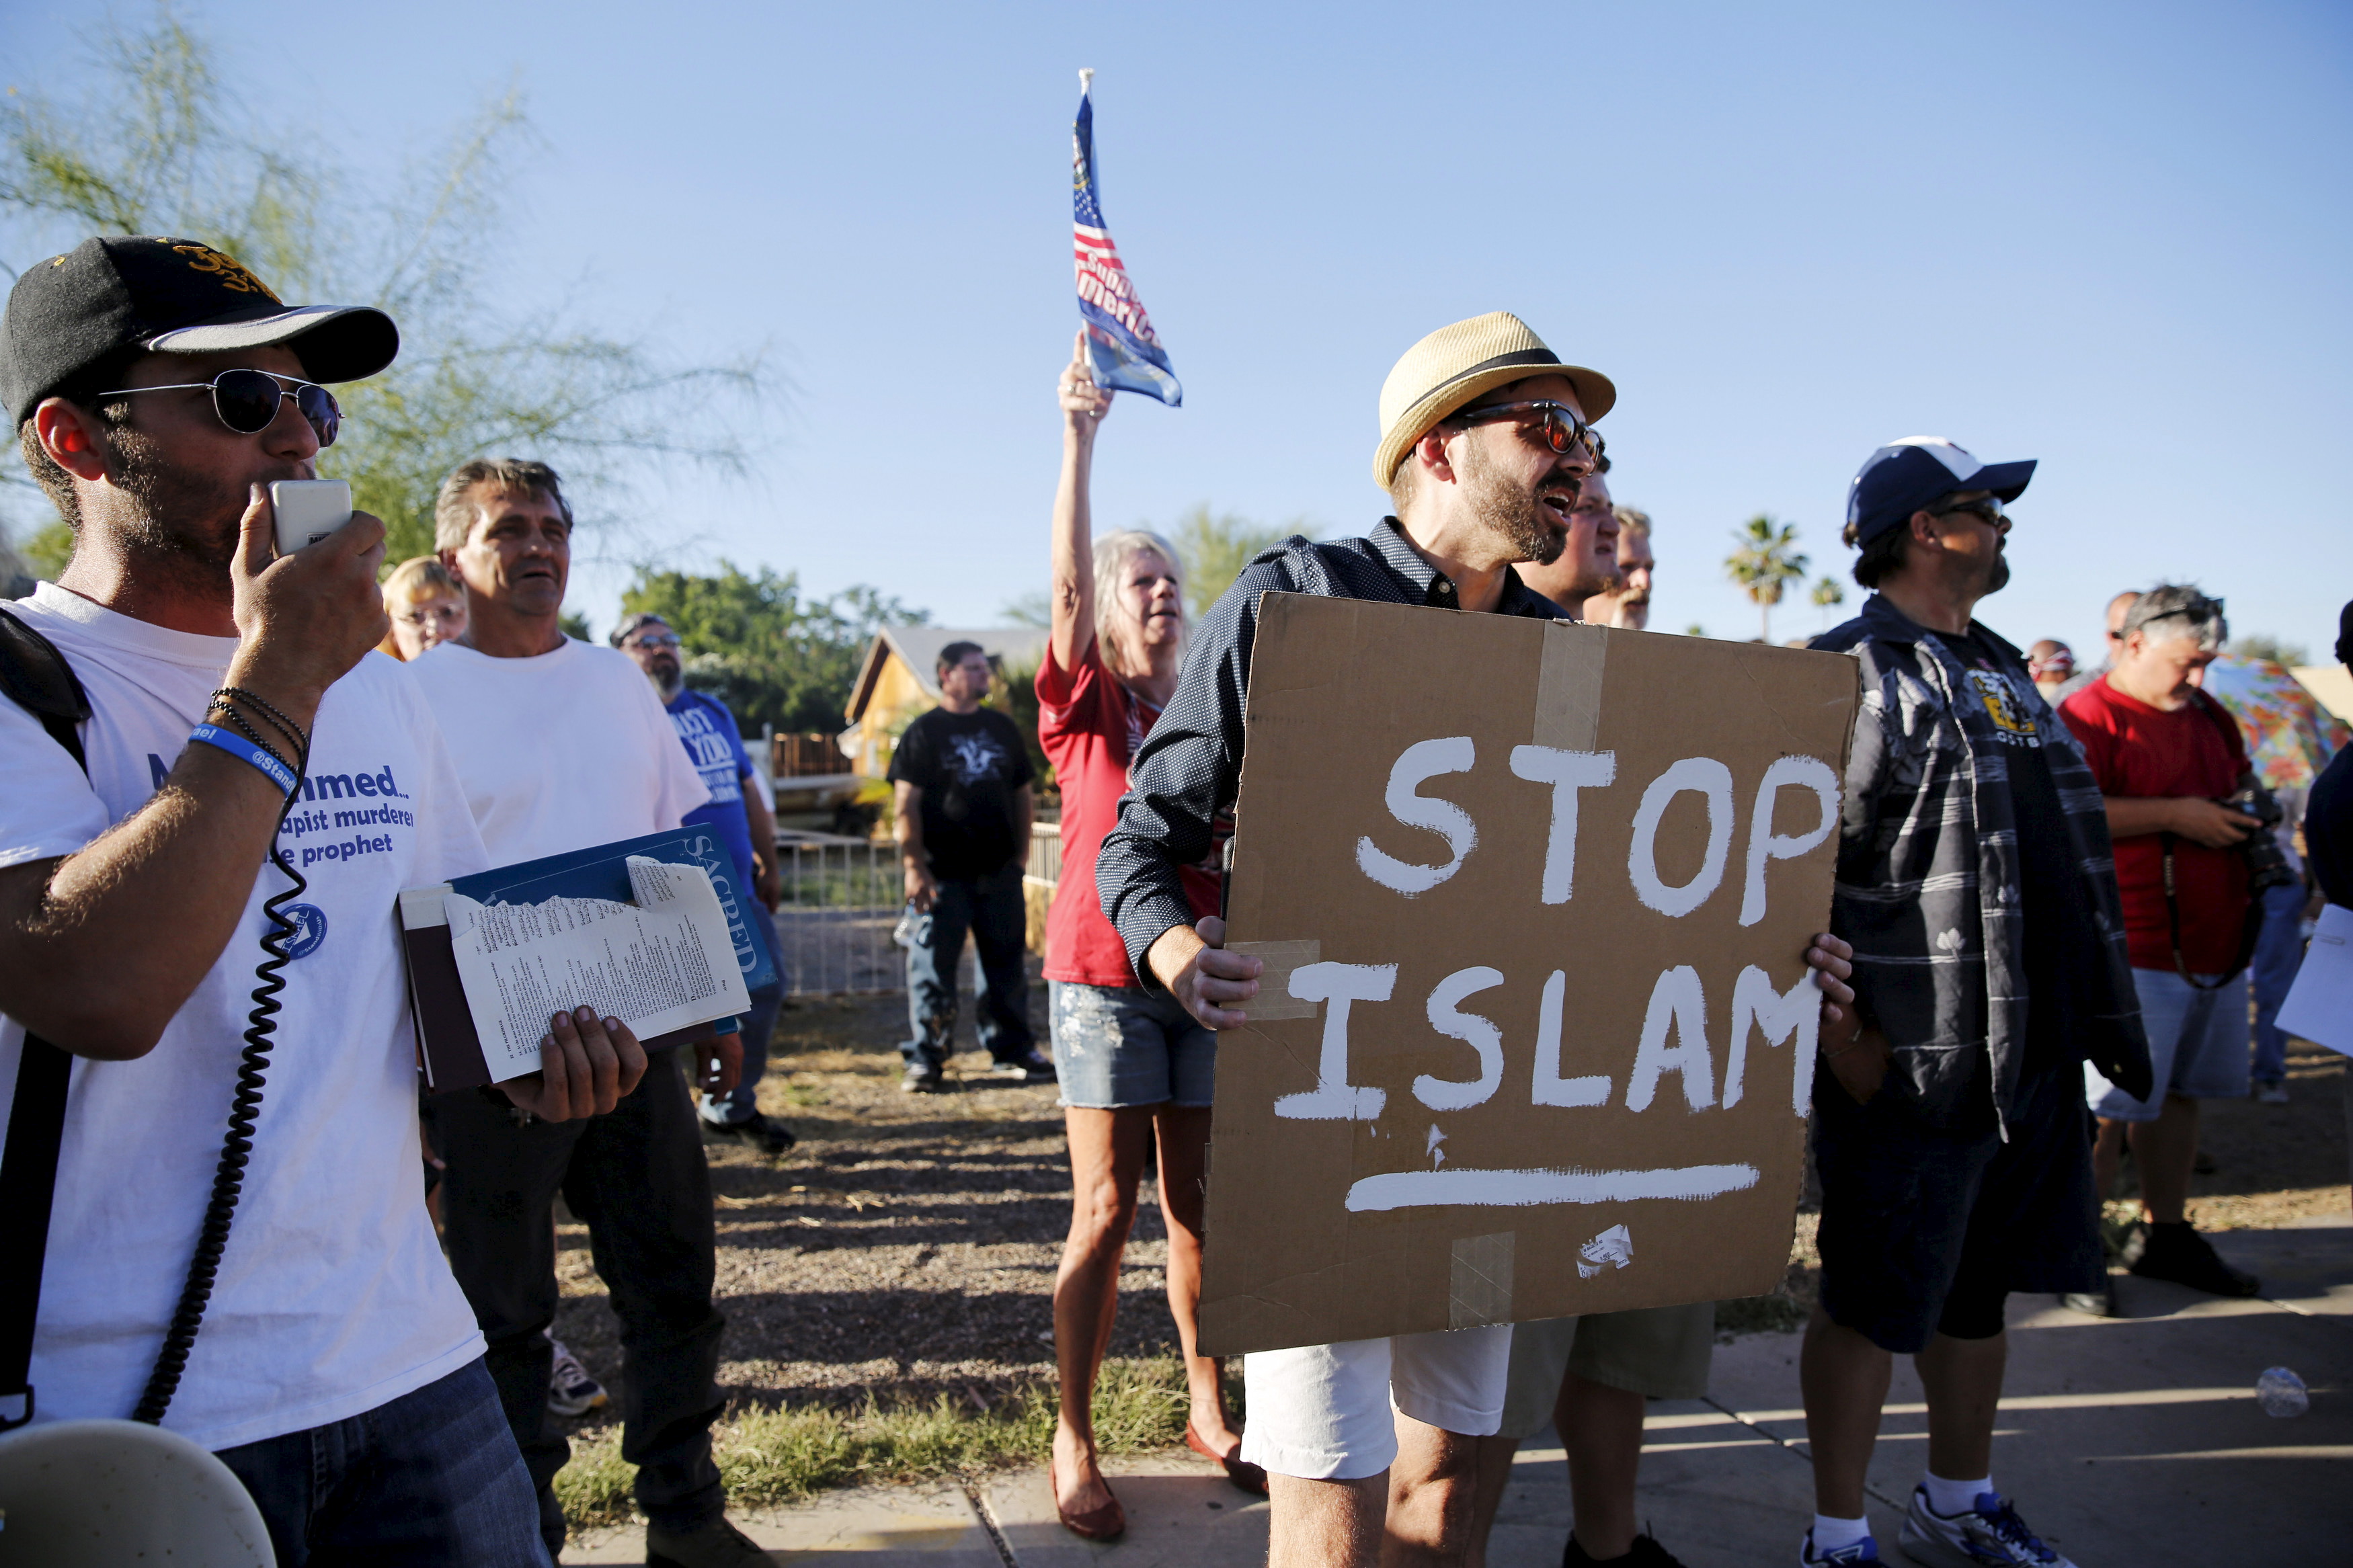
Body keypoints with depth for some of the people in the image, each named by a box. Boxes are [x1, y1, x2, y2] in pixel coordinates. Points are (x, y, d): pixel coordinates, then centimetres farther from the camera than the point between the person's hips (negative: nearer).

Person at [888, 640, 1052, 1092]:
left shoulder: (1002, 728, 14)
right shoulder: (924, 732, -1)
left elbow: (1022, 793, 17)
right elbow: (906, 803, -6)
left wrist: (1021, 854, 9)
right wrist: (915, 867, -12)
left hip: (1000, 871, 4)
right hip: (943, 872, -4)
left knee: (1007, 964, 9)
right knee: (932, 965, -2)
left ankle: (1013, 1050, 20)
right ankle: (925, 1059, 8)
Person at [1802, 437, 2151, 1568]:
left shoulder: (1998, 668, 16)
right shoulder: (1850, 673, -12)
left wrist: (2091, 1021, 18)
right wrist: (1843, 1033, -19)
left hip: (2030, 1050, 9)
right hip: (1907, 1063, -8)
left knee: (1977, 1291, 20)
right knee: (1873, 1305, 3)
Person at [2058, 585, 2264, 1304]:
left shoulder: (2208, 717, 16)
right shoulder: (2089, 716, -11)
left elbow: (2236, 784, 33)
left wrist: (2244, 818, 12)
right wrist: (2176, 816, -19)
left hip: (2216, 942, 8)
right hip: (2132, 948, -8)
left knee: (2178, 1092, 16)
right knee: (2109, 1103, -6)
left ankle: (2166, 1235, 27)